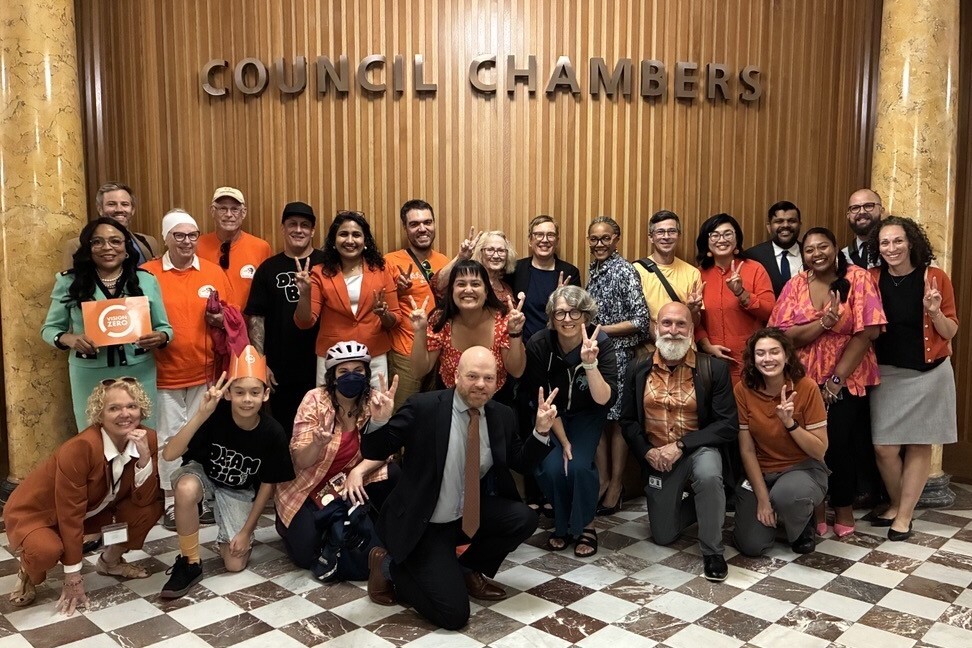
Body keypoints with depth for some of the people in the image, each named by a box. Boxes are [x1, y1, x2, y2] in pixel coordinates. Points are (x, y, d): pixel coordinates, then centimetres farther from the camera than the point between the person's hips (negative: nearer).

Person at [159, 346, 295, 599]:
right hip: (202, 474, -1)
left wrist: (246, 531, -7)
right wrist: (201, 414, -50)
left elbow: (267, 484, -10)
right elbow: (168, 454, -38)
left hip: (239, 491, 1)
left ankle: (230, 537, 29)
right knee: (186, 488, -38)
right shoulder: (215, 416, -30)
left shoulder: (273, 433, -24)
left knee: (236, 564, -8)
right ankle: (189, 563, -16)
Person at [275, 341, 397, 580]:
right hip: (306, 488, -2)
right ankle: (289, 524, 12)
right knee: (305, 554, -20)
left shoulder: (371, 402, -9)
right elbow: (301, 461, -19)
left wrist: (358, 471, -32)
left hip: (346, 487, 3)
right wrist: (318, 443, -41)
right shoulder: (315, 400, -18)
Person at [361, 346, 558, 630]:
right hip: (423, 524, -6)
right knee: (454, 615, -14)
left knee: (524, 519, -16)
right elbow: (373, 452, -13)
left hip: (470, 514, 6)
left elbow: (522, 464, 9)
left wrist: (541, 430, -7)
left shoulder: (502, 415, -2)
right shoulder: (423, 407, -17)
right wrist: (379, 420, -34)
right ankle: (389, 565, 11)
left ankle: (465, 570, 9)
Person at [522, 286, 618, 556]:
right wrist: (563, 441, -14)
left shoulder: (601, 343, -24)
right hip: (551, 416, 1)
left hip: (586, 414, 0)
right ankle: (562, 524, 7)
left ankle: (584, 525, 4)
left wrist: (590, 364, -46)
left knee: (580, 465, -25)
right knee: (552, 467, -22)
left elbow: (605, 400, -31)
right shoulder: (538, 344, -23)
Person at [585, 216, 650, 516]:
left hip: (618, 355, -7)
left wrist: (601, 330, -16)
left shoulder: (625, 272, -11)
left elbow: (641, 321, -15)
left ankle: (616, 486, 14)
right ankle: (602, 480, 22)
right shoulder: (593, 269, 11)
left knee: (616, 419, 2)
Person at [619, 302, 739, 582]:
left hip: (699, 449, -3)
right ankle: (698, 505, 38)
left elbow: (728, 425, -14)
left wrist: (680, 446, -21)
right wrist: (647, 451, -13)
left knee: (709, 475, -38)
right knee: (663, 537, 6)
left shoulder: (714, 368, -10)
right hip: (657, 458, 3)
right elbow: (628, 421, 5)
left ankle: (712, 551, -15)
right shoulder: (638, 371, -1)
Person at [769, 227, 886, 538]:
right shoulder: (796, 285, 1)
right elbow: (785, 335, -6)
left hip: (847, 379, -2)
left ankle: (843, 509, 16)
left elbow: (866, 332, -12)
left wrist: (837, 379, -13)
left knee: (837, 443, -6)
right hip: (804, 378, 2)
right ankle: (815, 508, 18)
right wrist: (824, 322, -23)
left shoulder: (858, 278, -6)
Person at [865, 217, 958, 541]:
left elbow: (950, 332, -1)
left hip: (928, 374, -1)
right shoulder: (872, 280, -3)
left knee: (919, 445, 7)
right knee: (884, 447, 0)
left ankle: (904, 514, 19)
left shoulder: (935, 278, -6)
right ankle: (897, 504, 24)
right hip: (886, 374, 1)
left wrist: (934, 311, -19)